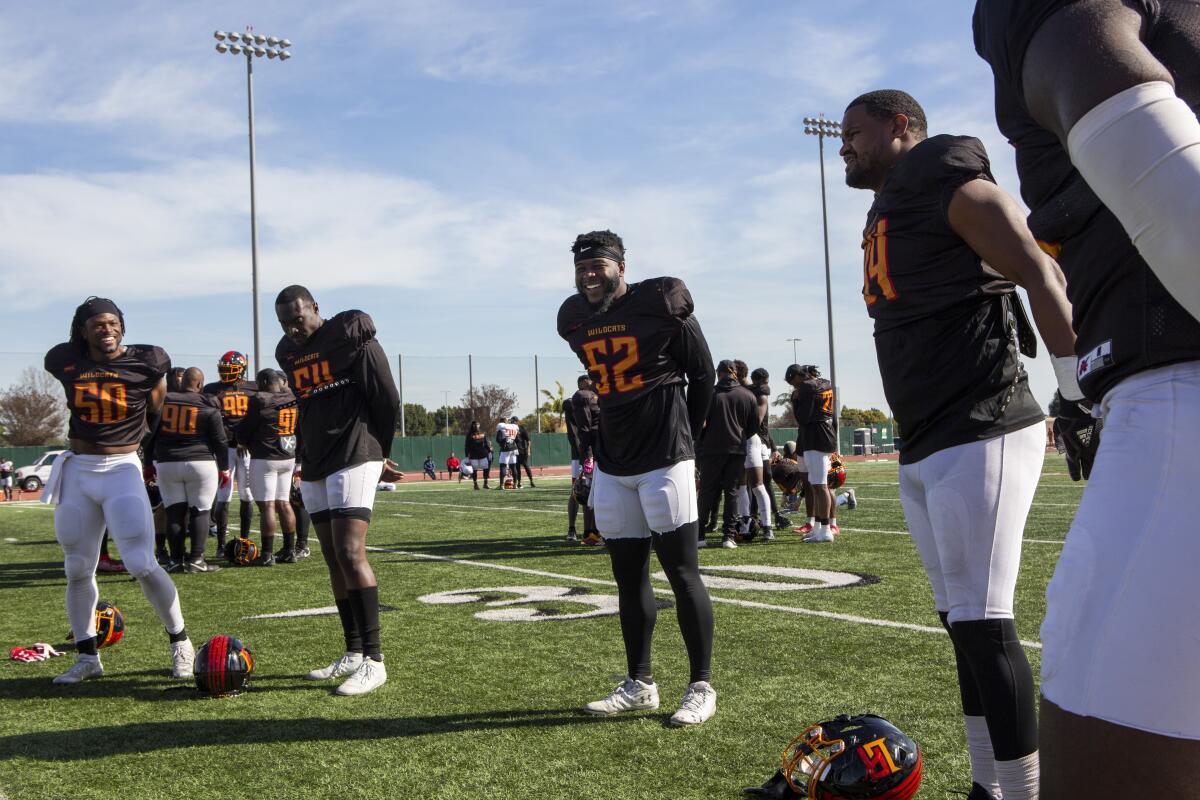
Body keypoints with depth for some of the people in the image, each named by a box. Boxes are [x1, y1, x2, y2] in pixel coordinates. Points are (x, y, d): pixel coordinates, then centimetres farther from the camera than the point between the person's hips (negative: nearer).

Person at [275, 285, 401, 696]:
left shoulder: (351, 337, -7)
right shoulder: (288, 353, 14)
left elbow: (387, 400, -4)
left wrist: (377, 452, 7)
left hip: (353, 459, -7)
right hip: (315, 466, 7)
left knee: (350, 554, -15)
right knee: (333, 560, 7)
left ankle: (373, 660, -13)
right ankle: (354, 653, 15)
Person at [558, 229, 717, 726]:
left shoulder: (662, 306, -9)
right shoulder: (576, 321, 8)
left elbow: (702, 373, 0)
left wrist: (682, 437, 7)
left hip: (664, 460, -6)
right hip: (612, 465, 6)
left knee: (682, 572, -3)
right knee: (628, 574, 10)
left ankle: (702, 686, 6)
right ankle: (639, 684, 21)